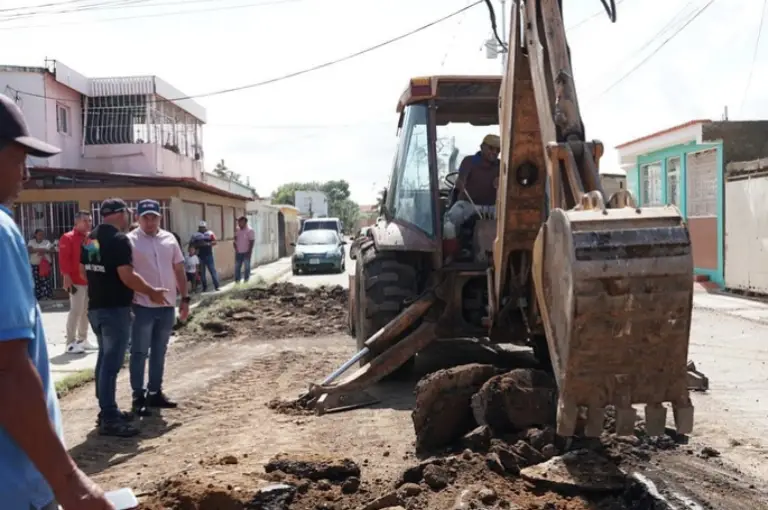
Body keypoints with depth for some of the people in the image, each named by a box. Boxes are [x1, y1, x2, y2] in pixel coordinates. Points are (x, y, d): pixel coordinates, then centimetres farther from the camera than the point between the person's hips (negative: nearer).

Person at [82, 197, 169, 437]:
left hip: (95, 307, 9)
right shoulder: (119, 239, -17)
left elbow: (84, 270, 18)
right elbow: (127, 276, -23)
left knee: (104, 359, 16)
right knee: (112, 363, -6)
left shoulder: (90, 239, 11)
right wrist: (152, 292, -12)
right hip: (115, 309, -9)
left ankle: (107, 411, 25)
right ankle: (109, 420, -2)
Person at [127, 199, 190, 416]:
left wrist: (185, 298, 9)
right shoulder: (130, 241, -7)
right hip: (142, 306, -5)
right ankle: (138, 396, 11)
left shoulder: (169, 239, 8)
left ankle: (155, 392, 25)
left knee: (159, 352, 14)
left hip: (167, 306, 5)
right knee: (139, 352, 3)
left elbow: (179, 270, 12)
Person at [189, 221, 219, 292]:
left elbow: (215, 242, -3)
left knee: (213, 270, -2)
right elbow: (191, 244, 0)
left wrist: (208, 244, -18)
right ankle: (204, 287, 15)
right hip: (199, 256, 1)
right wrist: (197, 244, -17)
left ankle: (216, 286, 2)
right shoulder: (195, 235, 3)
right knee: (202, 272, 6)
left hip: (209, 255, -1)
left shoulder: (210, 233, 3)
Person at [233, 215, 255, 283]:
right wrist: (236, 248, -1)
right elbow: (235, 240, 15)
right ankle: (237, 281, 14)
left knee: (247, 267, 2)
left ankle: (246, 280, 9)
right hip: (238, 252, 6)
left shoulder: (250, 230, -10)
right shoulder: (237, 230, 10)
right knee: (237, 267, 7)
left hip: (246, 252, -6)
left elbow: (252, 242, -13)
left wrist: (249, 252, -16)